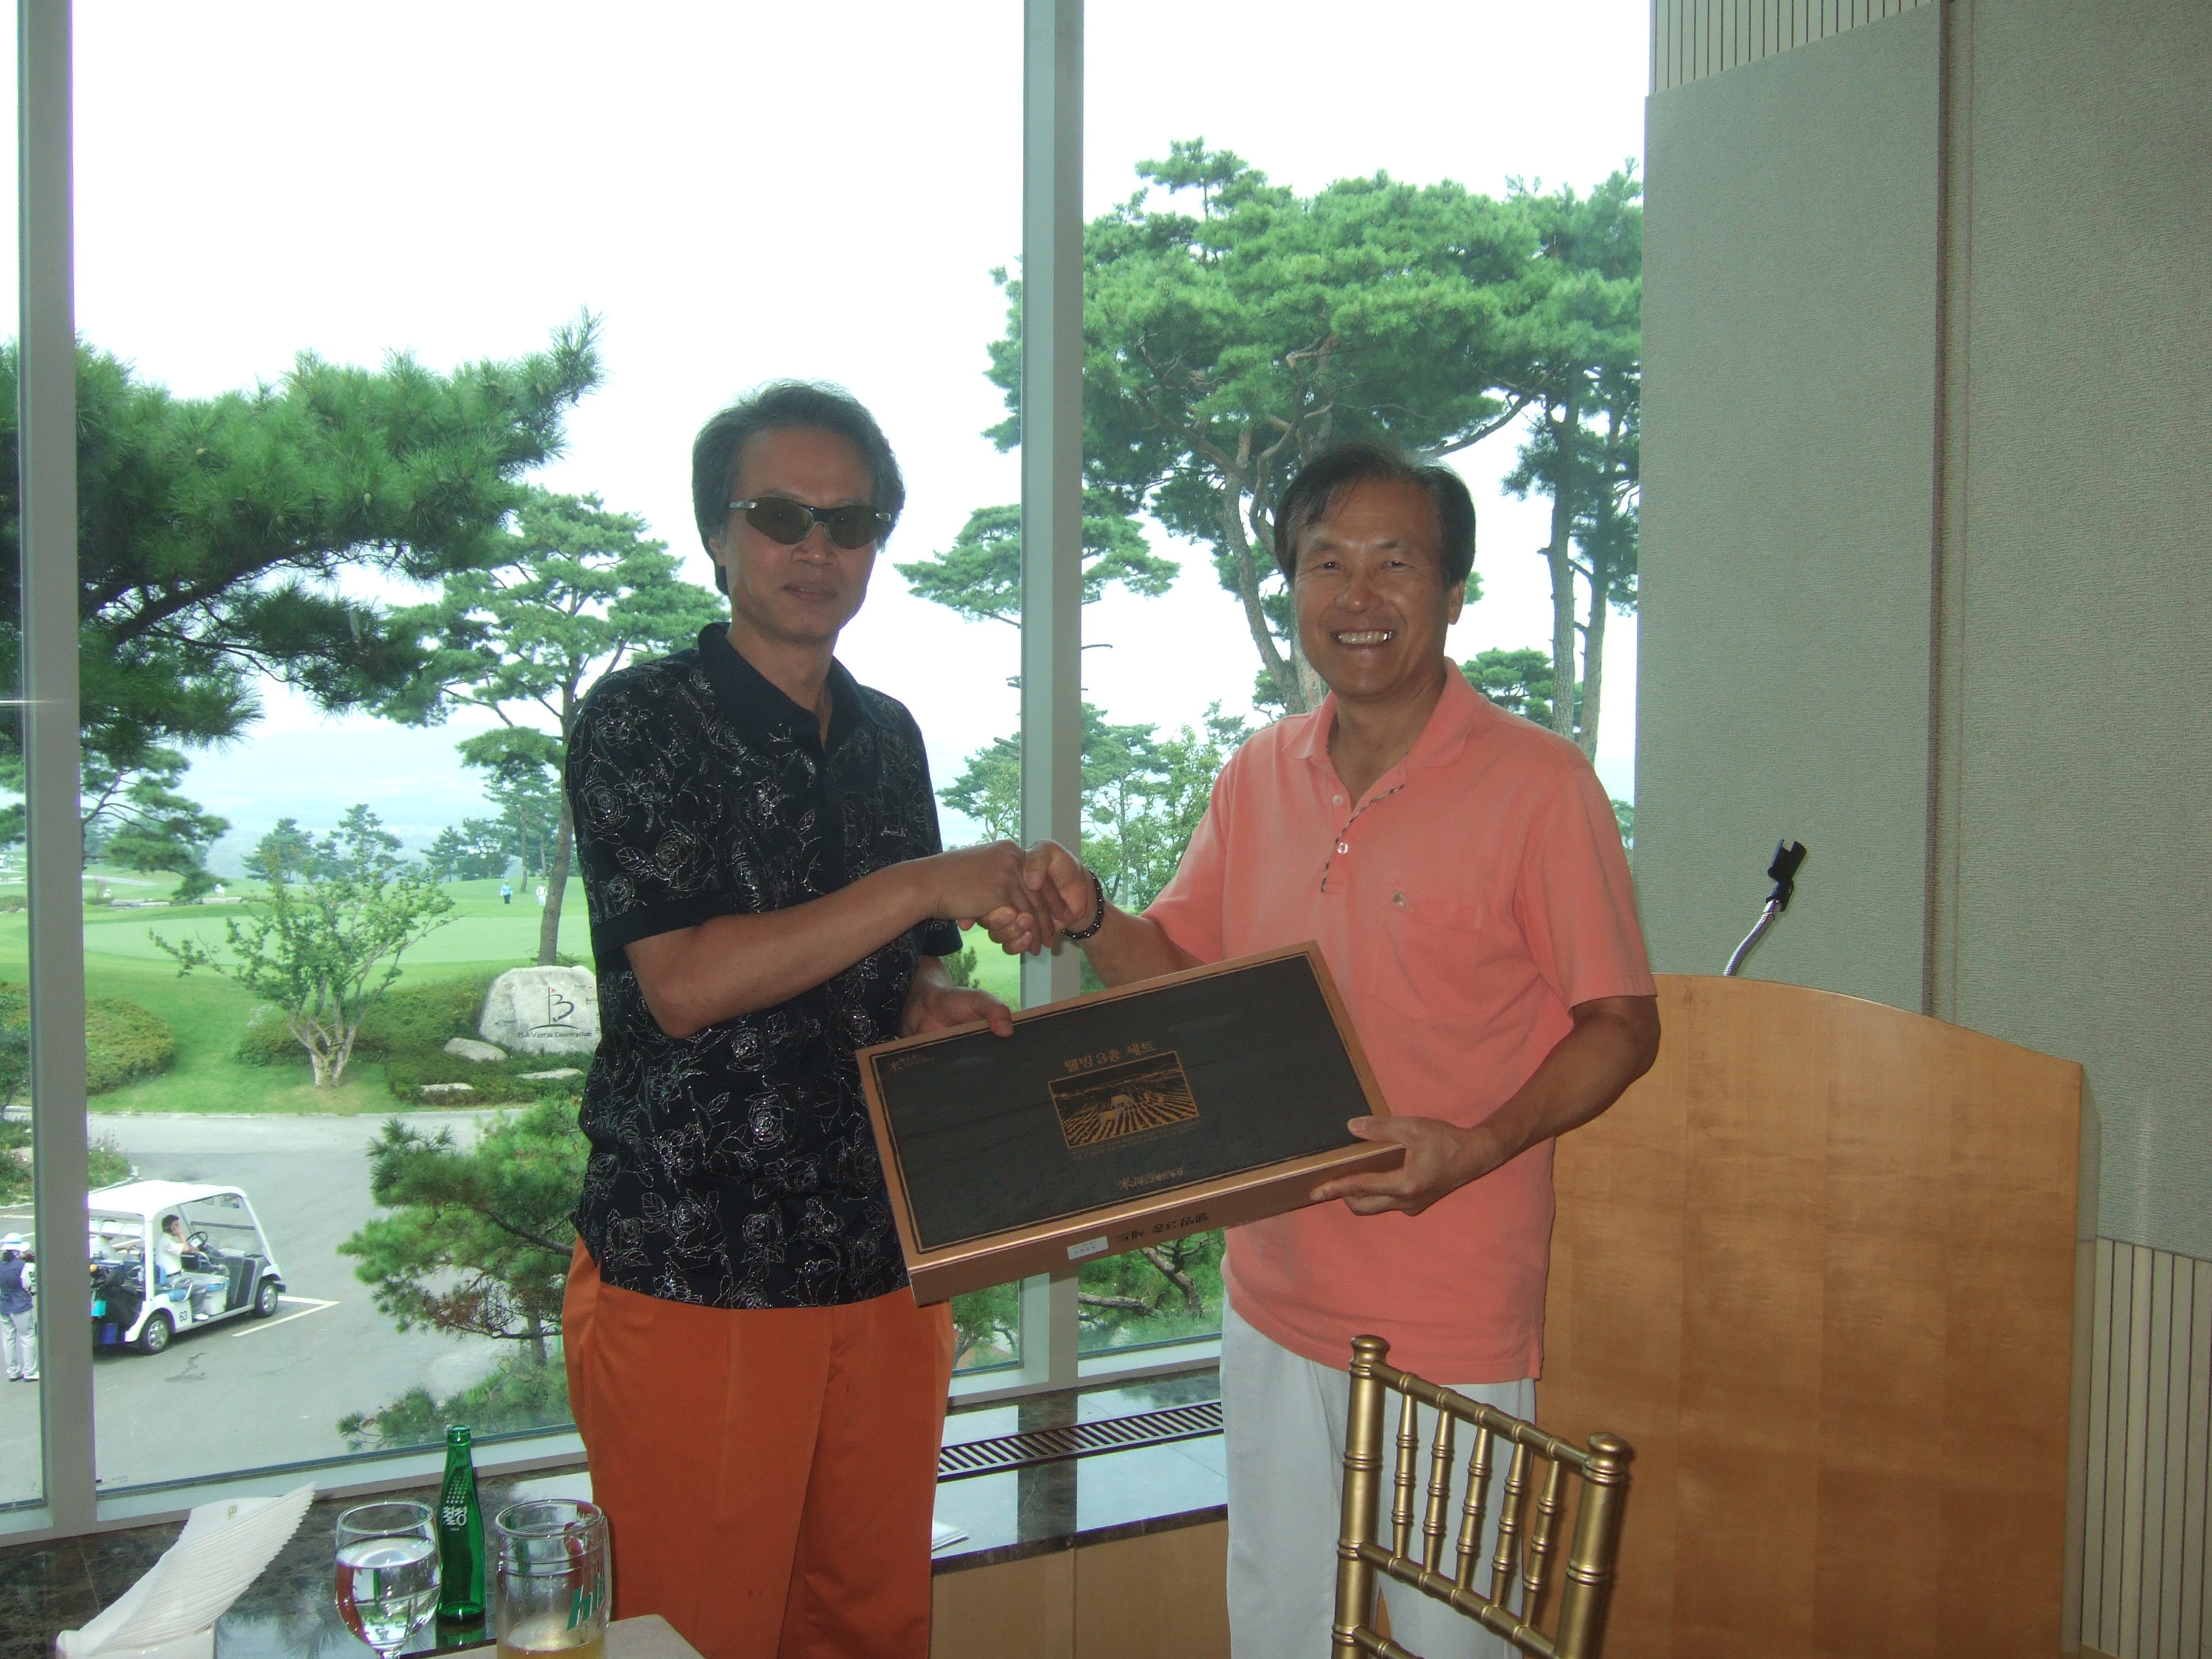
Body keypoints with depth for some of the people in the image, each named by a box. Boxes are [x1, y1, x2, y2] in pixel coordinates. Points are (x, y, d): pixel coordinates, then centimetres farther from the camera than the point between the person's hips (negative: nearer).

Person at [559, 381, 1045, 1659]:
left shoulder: (887, 736, 11)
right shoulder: (643, 722, -7)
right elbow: (683, 984, -18)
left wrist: (944, 1014, -1)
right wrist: (924, 886, -19)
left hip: (881, 1265, 6)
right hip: (692, 1276, -5)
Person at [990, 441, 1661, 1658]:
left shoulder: (1537, 782, -13)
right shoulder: (1257, 778, 4)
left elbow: (1622, 1025, -10)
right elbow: (1181, 963, 13)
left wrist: (1476, 1147, -24)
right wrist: (1086, 919, -8)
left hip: (1453, 1325, -5)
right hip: (1274, 1295, 5)